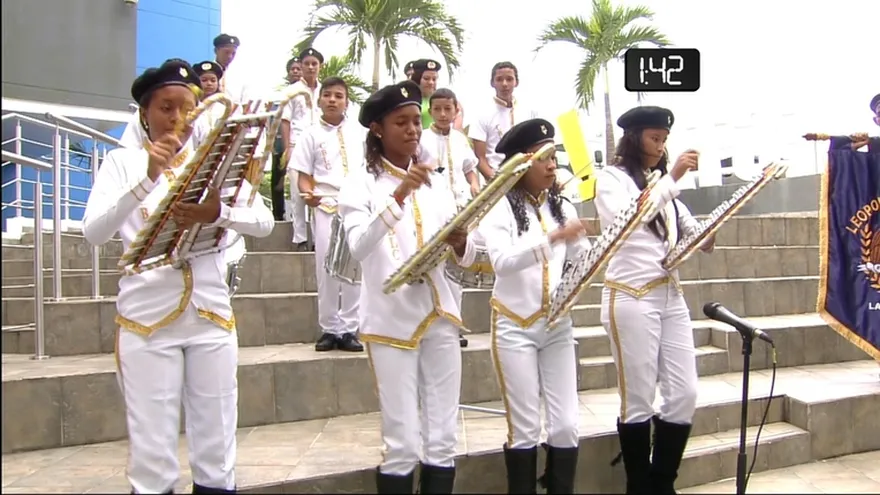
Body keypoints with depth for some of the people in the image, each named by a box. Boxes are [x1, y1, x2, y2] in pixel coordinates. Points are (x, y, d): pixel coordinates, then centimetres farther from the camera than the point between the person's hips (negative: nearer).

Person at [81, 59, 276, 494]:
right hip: (146, 318, -2)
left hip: (211, 315, 2)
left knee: (217, 453, 8)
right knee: (152, 455, 3)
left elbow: (264, 224, -3)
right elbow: (93, 232, -12)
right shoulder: (123, 161, 3)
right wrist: (147, 179, -22)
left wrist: (218, 214, -23)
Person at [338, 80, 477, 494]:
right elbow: (358, 247, -21)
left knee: (443, 440, 8)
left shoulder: (436, 184, 14)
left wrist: (460, 244, -11)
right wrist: (398, 196, -31)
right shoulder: (360, 185, -2)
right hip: (391, 321, -5)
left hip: (440, 315, 5)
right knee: (402, 445, -3)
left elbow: (465, 259, 12)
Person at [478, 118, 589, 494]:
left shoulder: (562, 207, 9)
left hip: (557, 326, 5)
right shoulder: (498, 207, -8)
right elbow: (501, 260, -24)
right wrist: (554, 237, -33)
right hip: (515, 328, -5)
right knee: (525, 428, 1)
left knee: (566, 425, 4)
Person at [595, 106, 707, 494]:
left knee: (684, 395, 5)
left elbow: (690, 230, 21)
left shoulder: (662, 184, 19)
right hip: (631, 299, -7)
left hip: (670, 296, 7)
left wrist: (704, 237, -1)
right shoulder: (611, 178, -1)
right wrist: (672, 178, -18)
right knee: (638, 401, -1)